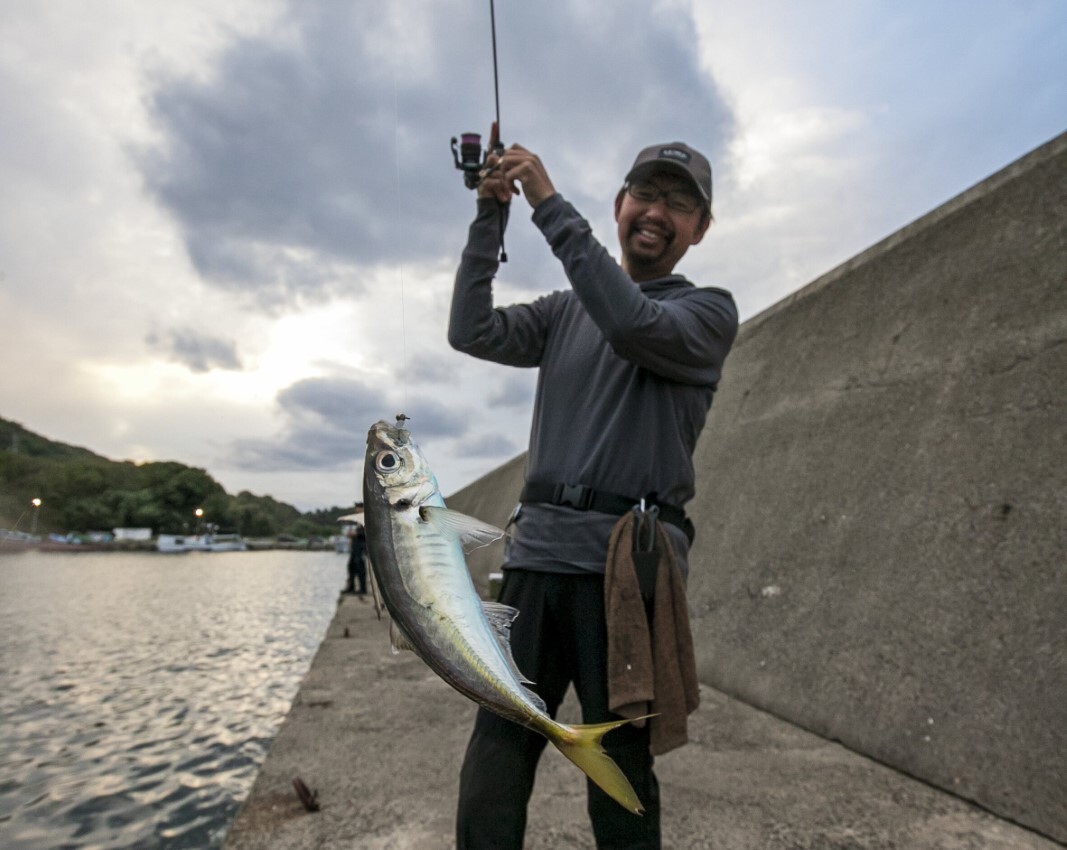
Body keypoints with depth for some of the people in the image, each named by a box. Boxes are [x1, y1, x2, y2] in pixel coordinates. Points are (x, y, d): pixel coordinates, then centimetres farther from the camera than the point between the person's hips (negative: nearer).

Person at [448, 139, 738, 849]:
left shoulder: (709, 311, 7)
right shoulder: (565, 311, 20)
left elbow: (635, 325, -14)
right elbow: (473, 332, 7)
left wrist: (549, 204, -13)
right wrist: (490, 216, 1)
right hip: (536, 551, 4)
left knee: (620, 764, 6)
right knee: (496, 750, 2)